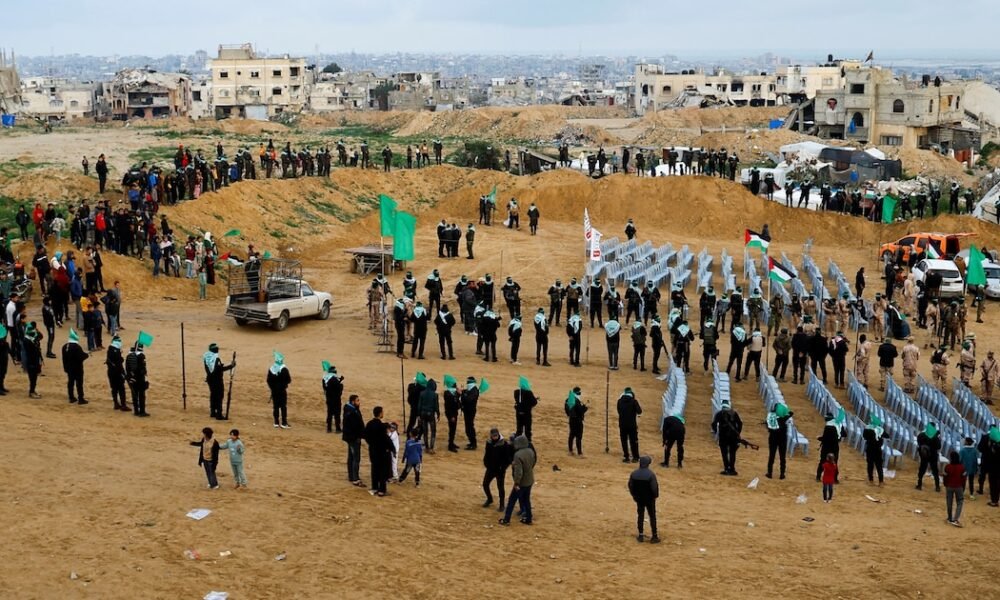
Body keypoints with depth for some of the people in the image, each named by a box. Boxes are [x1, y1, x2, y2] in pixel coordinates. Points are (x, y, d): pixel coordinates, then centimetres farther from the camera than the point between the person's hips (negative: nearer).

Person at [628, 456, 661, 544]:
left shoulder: (634, 474, -8)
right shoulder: (650, 474, -21)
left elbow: (630, 486, 0)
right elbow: (654, 487, -20)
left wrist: (634, 495, 15)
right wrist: (656, 495, -1)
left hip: (639, 499, 3)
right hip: (650, 499, -3)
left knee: (640, 516, 16)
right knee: (652, 517, 8)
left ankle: (641, 535, 20)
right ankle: (654, 536, 11)